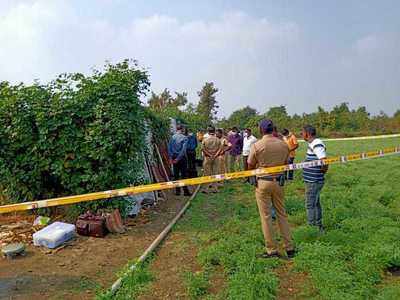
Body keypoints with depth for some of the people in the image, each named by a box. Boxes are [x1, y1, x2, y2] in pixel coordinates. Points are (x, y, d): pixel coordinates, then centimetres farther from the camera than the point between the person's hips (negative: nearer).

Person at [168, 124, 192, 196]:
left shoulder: (172, 137, 1)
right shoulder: (184, 137, -9)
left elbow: (169, 148, 0)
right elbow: (183, 149, -16)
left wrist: (171, 157, 0)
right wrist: (178, 158, -13)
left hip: (174, 157, 4)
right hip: (182, 157, -3)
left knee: (176, 175, 9)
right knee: (184, 175, 3)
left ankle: (177, 191, 14)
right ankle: (185, 191, 6)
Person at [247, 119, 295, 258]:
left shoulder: (257, 145, -13)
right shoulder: (283, 144, -1)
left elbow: (250, 166, -4)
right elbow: (286, 163, 9)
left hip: (263, 182, -4)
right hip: (278, 182, 4)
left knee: (266, 216, 6)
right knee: (282, 214, 16)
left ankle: (272, 250, 14)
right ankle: (289, 247, 23)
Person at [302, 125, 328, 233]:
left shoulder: (317, 145, -20)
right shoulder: (312, 144, 11)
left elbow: (325, 162, -27)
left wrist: (321, 172, -11)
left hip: (313, 181, -10)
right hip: (313, 180, 10)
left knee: (310, 205, -1)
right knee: (316, 204, 19)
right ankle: (319, 226, 32)